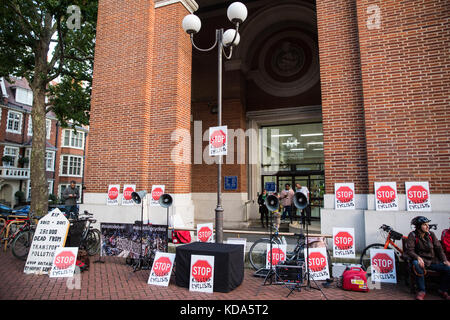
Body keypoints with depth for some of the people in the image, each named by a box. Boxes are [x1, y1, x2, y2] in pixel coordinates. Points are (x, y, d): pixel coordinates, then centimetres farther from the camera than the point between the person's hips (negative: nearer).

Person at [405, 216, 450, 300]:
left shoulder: (431, 234, 6)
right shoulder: (413, 235, -7)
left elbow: (438, 248, 7)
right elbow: (409, 250, -12)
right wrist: (418, 257, -30)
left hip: (433, 261, 4)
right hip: (422, 260, -4)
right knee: (417, 264, -38)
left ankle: (443, 291, 7)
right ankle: (421, 291, -19)